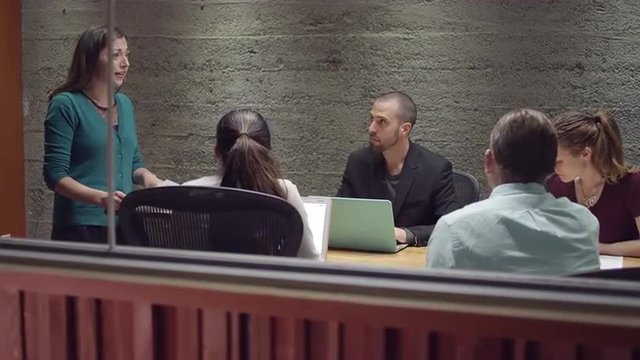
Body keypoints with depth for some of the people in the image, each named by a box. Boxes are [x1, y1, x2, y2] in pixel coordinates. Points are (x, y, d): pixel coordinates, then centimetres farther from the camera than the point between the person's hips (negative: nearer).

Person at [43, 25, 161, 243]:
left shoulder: (124, 104, 10)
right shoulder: (66, 105, -9)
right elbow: (55, 174, -13)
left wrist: (148, 178, -3)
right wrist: (99, 197, -28)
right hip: (81, 227, -6)